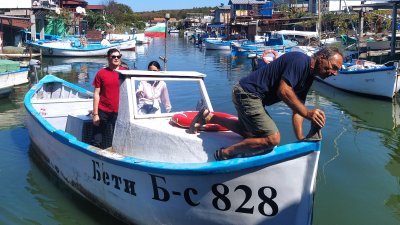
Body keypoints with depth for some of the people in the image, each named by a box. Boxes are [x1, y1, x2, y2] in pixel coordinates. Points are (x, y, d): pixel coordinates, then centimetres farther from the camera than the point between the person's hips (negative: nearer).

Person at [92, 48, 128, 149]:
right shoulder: (101, 73, 2)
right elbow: (97, 94, 2)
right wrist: (95, 114, -2)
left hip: (120, 112, 1)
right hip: (104, 112, 0)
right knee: (106, 141, 7)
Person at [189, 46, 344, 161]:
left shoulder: (309, 77, 11)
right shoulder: (300, 60, -18)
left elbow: (297, 109, 10)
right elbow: (283, 91, -28)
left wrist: (301, 139, 1)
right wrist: (307, 113, -26)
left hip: (249, 94, 11)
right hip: (247, 93, -11)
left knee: (251, 132, 31)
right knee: (272, 138, -19)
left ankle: (208, 117, 30)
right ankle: (225, 153, -8)